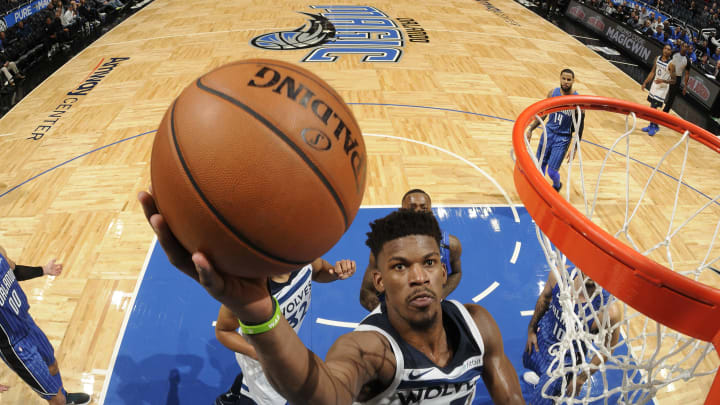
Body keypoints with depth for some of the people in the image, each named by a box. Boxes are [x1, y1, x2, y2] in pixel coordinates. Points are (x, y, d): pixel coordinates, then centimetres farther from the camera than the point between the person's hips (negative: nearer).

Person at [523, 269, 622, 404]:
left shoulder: (610, 310, -37)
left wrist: (581, 379, -10)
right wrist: (531, 329, 7)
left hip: (567, 359, -4)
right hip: (541, 338, 4)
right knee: (528, 363, 34)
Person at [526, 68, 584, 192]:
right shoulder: (552, 93, -3)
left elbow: (580, 126, -7)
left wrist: (575, 149, -8)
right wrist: (530, 129, 6)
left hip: (563, 138, -4)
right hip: (548, 132, 4)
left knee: (552, 171, -4)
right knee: (539, 166, 7)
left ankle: (557, 186, 30)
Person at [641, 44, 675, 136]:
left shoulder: (670, 64, -18)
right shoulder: (658, 58, 1)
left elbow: (673, 80, -15)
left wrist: (663, 81, -32)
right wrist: (645, 83, 9)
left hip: (662, 89, -6)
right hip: (654, 86, 6)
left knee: (654, 108, -6)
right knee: (652, 106, 13)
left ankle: (654, 127, 11)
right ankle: (652, 125, 27)